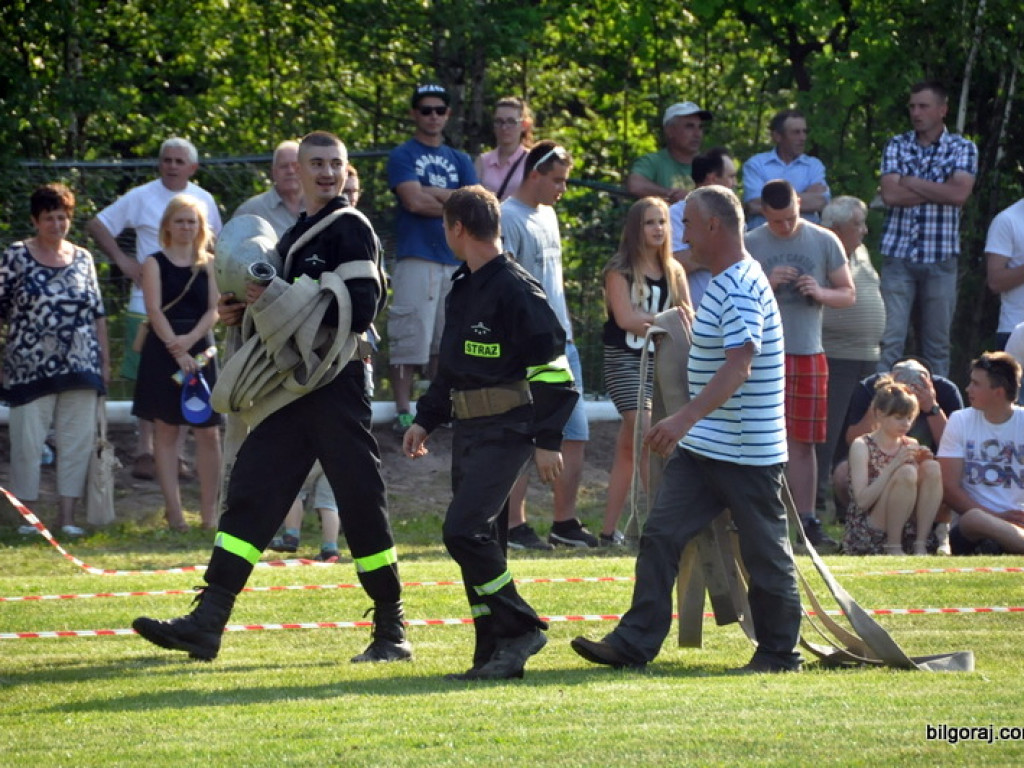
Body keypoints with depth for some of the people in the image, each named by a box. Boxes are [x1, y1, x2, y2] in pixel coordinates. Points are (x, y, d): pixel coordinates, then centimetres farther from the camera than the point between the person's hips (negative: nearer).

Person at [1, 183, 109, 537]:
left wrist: (105, 360, 12)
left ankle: (68, 516, 8)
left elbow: (98, 313, 15)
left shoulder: (82, 258, 11)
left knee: (77, 440, 2)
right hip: (30, 367, -3)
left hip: (79, 366, 3)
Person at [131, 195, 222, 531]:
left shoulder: (208, 264, 10)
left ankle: (209, 511, 2)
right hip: (163, 350, -2)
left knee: (208, 432, -2)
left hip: (200, 350, 2)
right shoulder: (155, 263, 3)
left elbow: (213, 310, 3)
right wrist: (177, 352, -16)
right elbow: (155, 310, -6)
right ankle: (173, 510, 1)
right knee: (166, 430, 0)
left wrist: (191, 339, -15)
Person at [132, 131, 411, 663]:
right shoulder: (298, 234, 20)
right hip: (292, 390, 8)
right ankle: (207, 623, -4)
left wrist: (282, 298, -18)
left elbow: (361, 310, -17)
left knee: (360, 499, -4)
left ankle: (392, 631, 7)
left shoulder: (350, 228, -6)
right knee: (250, 494, 0)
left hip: (336, 385, -8)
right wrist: (248, 313, 8)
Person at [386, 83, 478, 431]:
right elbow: (414, 201, -12)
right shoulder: (403, 156, 4)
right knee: (410, 337, -10)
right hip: (416, 257, -5)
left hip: (456, 259, 5)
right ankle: (404, 412, -9)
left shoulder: (460, 161, 19)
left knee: (447, 341, 7)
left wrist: (433, 193, -7)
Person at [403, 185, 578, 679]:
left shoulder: (516, 290, -13)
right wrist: (425, 420, 19)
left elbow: (552, 370, -15)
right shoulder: (462, 290, 15)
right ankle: (495, 655, 11)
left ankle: (520, 629, -7)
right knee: (479, 543, 7)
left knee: (465, 532, -18)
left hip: (506, 430, -9)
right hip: (468, 430, 9)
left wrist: (547, 441, -17)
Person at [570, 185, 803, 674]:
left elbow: (738, 367, -30)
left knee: (764, 554, 3)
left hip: (748, 451, -10)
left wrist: (685, 419, -39)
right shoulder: (722, 284, 14)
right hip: (701, 449, 10)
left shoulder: (743, 288, -18)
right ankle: (634, 642, 0)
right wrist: (685, 427, 21)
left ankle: (779, 652, 15)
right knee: (661, 536, 1)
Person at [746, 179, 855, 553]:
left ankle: (807, 521, 6)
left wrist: (821, 293, -12)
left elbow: (848, 294, 9)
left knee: (803, 441, 3)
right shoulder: (749, 244, 2)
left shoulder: (825, 242, 6)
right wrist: (766, 284, -14)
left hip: (808, 354, 1)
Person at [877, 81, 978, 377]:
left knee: (937, 344, 5)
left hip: (940, 259, 0)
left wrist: (911, 183, -7)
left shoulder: (962, 149, 5)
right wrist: (938, 191, -8)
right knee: (889, 340, -7)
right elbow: (890, 194, -7)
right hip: (898, 255, 0)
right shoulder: (896, 146, 8)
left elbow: (960, 194, -13)